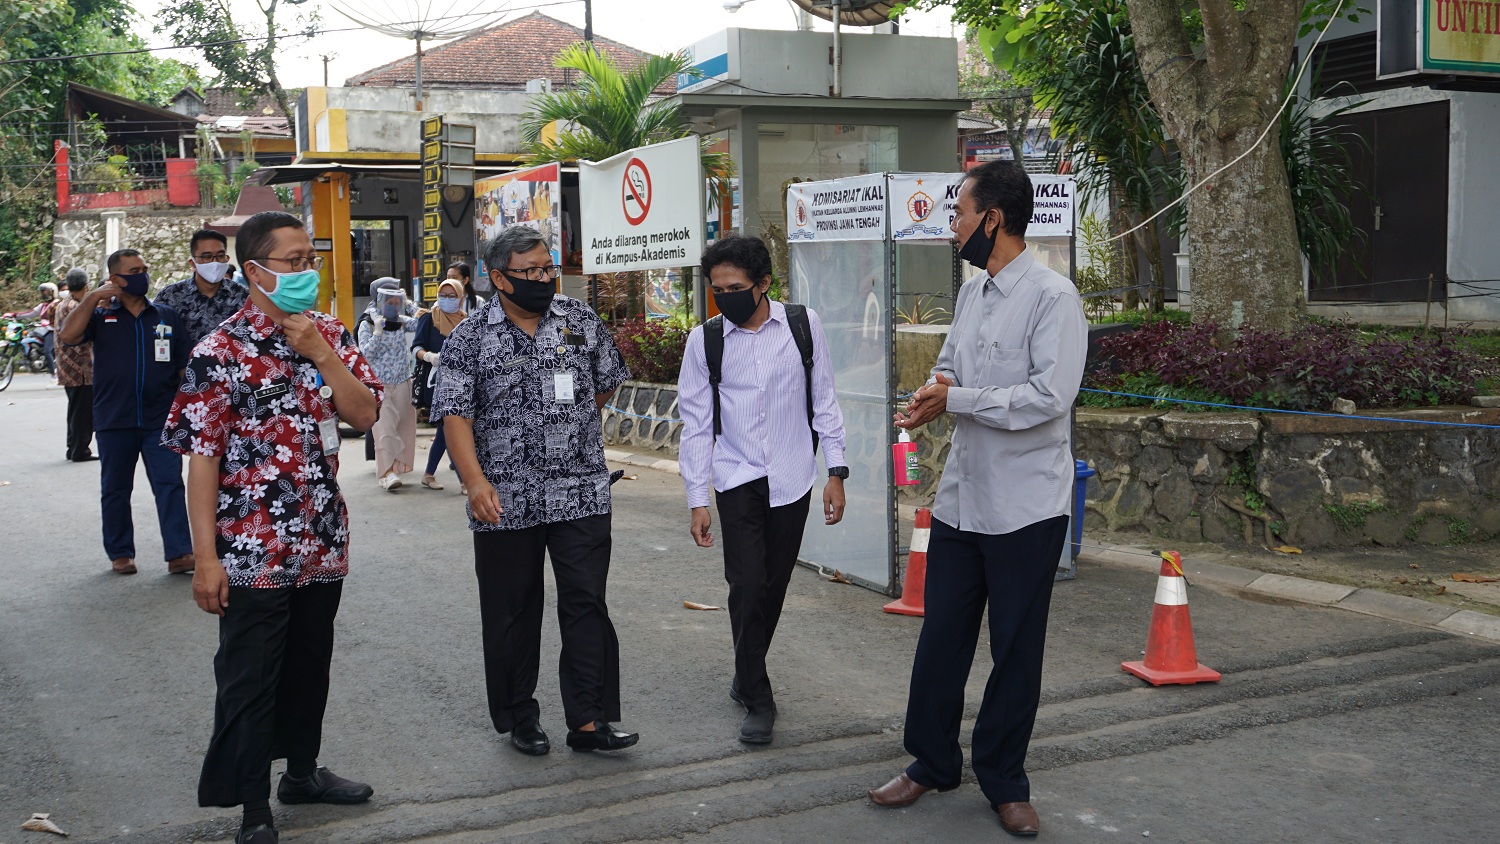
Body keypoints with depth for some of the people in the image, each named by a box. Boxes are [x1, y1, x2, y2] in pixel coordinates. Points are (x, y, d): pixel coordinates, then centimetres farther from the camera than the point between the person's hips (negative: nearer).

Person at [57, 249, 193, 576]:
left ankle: (179, 554, -6)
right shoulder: (101, 316, 5)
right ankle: (121, 554, 21)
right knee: (115, 489, 10)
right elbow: (68, 336, -14)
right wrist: (94, 298, -12)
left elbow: (185, 366, 8)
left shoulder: (166, 315, 8)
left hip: (160, 420, 0)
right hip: (114, 421, 0)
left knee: (170, 485, -6)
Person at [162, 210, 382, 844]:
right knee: (249, 679, 3)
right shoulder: (220, 352, -11)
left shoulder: (329, 335, 6)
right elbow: (202, 457, -12)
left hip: (322, 544, 6)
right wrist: (206, 557, -15)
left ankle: (302, 771, 38)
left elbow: (364, 414, -2)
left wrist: (320, 352, -14)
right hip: (253, 551, -6)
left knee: (310, 665, 19)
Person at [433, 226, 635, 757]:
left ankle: (588, 720, 4)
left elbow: (607, 384, 18)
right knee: (512, 613, 9)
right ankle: (519, 718, 23)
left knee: (586, 604, -1)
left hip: (582, 494, 2)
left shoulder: (582, 323, 5)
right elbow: (456, 415, -8)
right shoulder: (469, 338, -3)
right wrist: (476, 481, -20)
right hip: (506, 503, -1)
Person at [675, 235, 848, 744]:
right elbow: (696, 422, 3)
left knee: (774, 587, 8)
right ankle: (757, 701, 2)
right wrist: (696, 498, 0)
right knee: (747, 586, -9)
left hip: (792, 479, 1)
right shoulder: (705, 340, -2)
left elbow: (823, 401, 5)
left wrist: (836, 472, 1)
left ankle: (747, 677, 30)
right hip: (737, 480, -1)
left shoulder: (803, 325, -2)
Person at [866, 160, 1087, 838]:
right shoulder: (970, 293, 10)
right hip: (961, 496, 7)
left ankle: (1003, 781, 23)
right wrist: (929, 396, -2)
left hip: (1025, 505, -7)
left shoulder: (1052, 297, -14)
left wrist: (956, 400, -16)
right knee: (941, 637, 12)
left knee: (1016, 650, 7)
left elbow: (1051, 395, -24)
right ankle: (933, 763, 29)